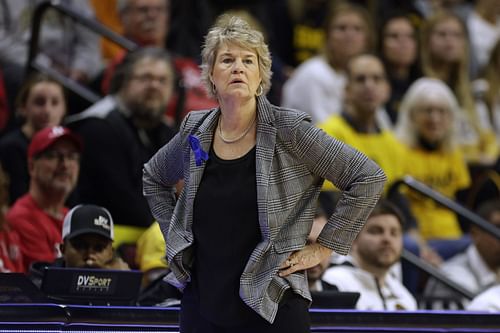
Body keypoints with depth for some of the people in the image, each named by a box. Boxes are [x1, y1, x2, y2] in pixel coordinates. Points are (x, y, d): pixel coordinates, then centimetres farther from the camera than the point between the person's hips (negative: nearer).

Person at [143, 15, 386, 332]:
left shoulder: (288, 131, -8)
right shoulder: (195, 131, 5)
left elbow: (369, 178, -8)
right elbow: (154, 178, 27)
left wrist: (324, 247, -7)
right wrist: (174, 234, 15)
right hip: (202, 305, 4)